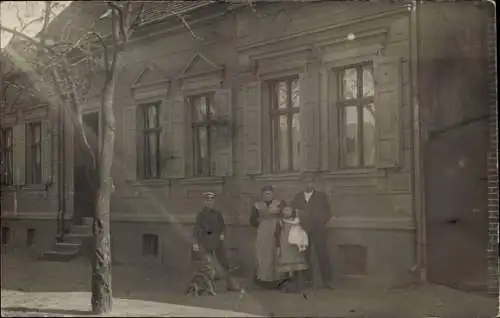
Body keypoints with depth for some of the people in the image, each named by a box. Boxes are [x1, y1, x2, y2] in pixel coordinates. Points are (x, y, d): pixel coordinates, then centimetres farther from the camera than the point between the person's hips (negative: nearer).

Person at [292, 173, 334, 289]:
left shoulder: (321, 196, 9)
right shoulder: (298, 197, 15)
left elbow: (327, 212, 8)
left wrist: (321, 223, -5)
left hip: (318, 231, -2)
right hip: (303, 231, 2)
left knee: (322, 255, -6)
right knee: (304, 256, -2)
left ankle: (327, 281, -4)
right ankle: (307, 279, 4)